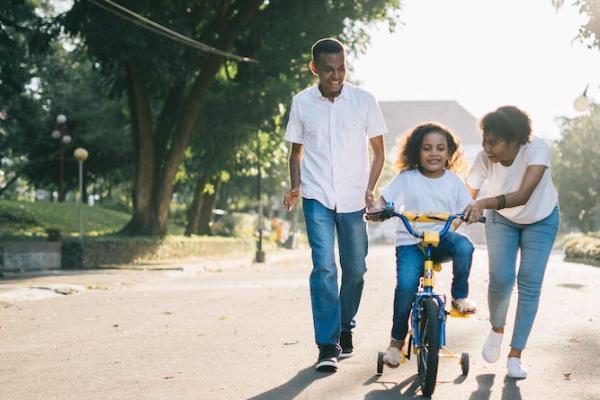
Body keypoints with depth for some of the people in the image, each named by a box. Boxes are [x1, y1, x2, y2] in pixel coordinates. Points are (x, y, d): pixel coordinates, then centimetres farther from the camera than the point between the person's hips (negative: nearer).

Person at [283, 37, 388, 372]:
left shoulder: (364, 101, -2)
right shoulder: (302, 103, 0)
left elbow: (379, 150, 6)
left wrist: (370, 189, -6)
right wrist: (295, 187, -2)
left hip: (353, 198, 1)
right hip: (317, 197, -1)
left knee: (355, 268, 7)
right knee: (324, 267, -12)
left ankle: (346, 328, 31)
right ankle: (328, 347, -10)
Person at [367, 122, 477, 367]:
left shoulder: (453, 181, 7)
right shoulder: (407, 178, 1)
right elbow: (384, 200, -2)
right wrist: (376, 209, -25)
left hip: (442, 239, 1)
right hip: (410, 241, -1)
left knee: (464, 246, -33)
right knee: (406, 285, -23)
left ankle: (460, 297, -9)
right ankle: (397, 341, -1)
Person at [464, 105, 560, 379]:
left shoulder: (536, 149, -35)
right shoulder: (485, 158, -27)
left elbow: (524, 195, -47)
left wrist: (484, 203, -60)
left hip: (541, 220, -1)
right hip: (502, 220, 1)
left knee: (530, 285, -7)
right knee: (500, 279, -14)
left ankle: (515, 355, 4)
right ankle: (497, 330, 17)